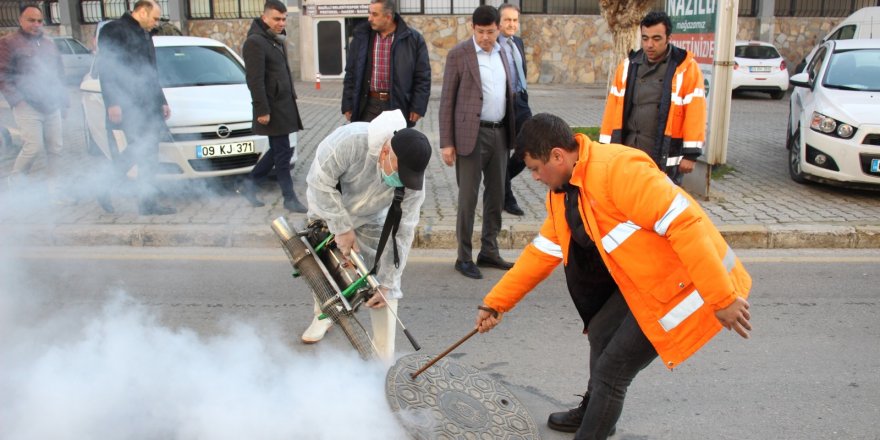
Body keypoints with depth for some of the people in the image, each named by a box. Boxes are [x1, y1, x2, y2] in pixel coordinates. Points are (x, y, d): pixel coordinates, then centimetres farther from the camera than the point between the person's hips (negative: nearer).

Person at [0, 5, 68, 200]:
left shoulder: (48, 44, 18)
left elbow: (59, 74, 22)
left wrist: (63, 101, 18)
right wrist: (17, 100, -13)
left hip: (52, 107, 6)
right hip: (28, 107, -5)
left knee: (55, 148, 2)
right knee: (33, 147, -12)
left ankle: (52, 187, 13)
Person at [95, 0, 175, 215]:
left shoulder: (144, 35, 20)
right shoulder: (114, 30, -6)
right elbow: (106, 69, -13)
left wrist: (162, 101, 22)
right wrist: (112, 103, -19)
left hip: (148, 105, 9)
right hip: (127, 105, -9)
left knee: (149, 153, 9)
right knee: (139, 149, -11)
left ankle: (148, 202, 16)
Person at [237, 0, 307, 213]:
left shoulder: (277, 40, 15)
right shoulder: (255, 42, -14)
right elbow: (255, 80, -19)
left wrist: (291, 97, 16)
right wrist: (262, 110, -22)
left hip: (284, 104, 10)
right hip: (272, 108, -9)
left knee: (278, 151, 16)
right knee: (283, 153, -3)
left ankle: (248, 185, 26)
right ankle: (290, 199, 7)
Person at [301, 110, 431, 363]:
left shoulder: (413, 181, -33)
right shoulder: (350, 140, -43)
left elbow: (402, 232, -26)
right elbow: (320, 182, -31)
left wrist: (387, 283, -25)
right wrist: (342, 228, -31)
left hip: (370, 220, 1)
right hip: (327, 207, 0)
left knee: (384, 282, -8)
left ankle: (384, 359, 2)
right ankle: (323, 316, 49)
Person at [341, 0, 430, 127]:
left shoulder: (413, 39, -3)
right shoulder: (361, 37, 5)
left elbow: (422, 76, -1)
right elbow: (351, 73, 8)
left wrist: (418, 107, -7)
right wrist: (348, 105, 4)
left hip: (398, 106, -2)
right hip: (369, 105, 2)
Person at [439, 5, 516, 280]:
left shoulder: (502, 53, 12)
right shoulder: (459, 54, -5)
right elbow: (447, 100, -6)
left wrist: (511, 132, 12)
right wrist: (446, 143, -10)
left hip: (500, 133, 6)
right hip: (472, 134, -6)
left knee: (496, 195, 11)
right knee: (468, 198, -2)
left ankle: (489, 252, 23)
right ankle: (464, 258, 9)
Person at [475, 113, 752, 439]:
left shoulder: (617, 168, -26)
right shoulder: (562, 193, 4)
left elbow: (684, 223, -29)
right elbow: (541, 253, 12)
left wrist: (723, 297, -29)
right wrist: (495, 302, 10)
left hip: (685, 286, -9)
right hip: (646, 284, 9)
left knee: (610, 372, -4)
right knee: (600, 333, 22)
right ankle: (593, 412, 47)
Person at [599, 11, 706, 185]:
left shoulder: (686, 67, -6)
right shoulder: (629, 65, 7)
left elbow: (694, 112, -8)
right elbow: (613, 107, 9)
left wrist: (690, 153, -12)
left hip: (666, 159, -4)